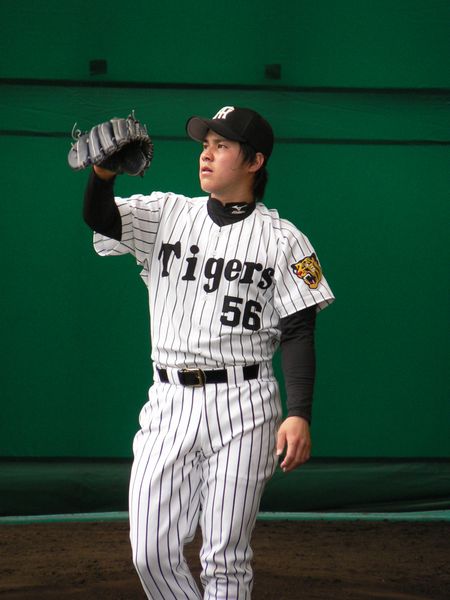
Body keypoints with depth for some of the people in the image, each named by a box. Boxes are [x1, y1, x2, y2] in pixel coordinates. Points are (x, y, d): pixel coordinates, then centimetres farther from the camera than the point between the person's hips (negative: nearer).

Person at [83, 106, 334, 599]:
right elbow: (100, 219, -5)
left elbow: (298, 333, -1)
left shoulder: (282, 240, 2)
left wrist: (299, 415, -12)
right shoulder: (166, 214, 11)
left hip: (242, 408, -3)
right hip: (169, 403, 3)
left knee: (225, 560, -1)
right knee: (151, 553, -2)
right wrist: (103, 174, -26)